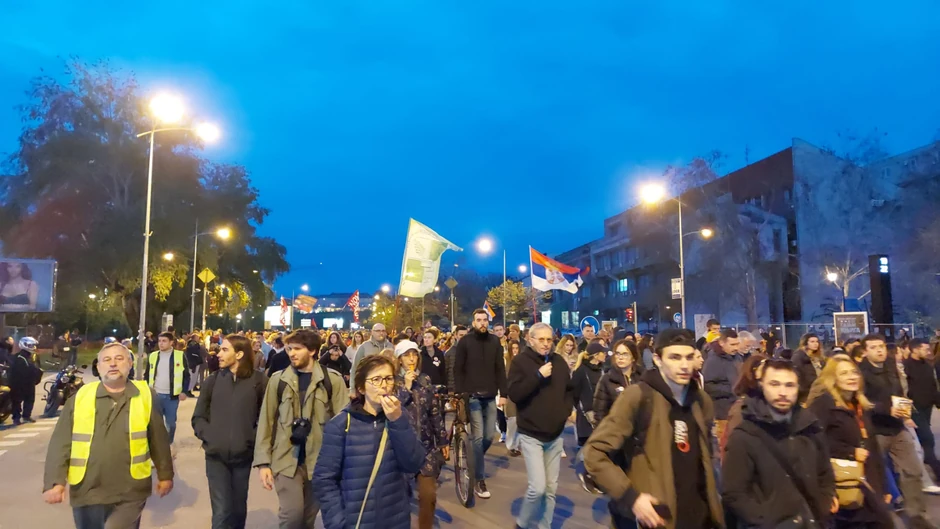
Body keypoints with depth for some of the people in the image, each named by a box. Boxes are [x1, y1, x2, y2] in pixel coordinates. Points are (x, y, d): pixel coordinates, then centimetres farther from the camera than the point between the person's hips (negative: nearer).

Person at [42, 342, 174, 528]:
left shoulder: (146, 395, -1)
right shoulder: (80, 398, 0)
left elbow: (158, 439, 4)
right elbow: (60, 443, 1)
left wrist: (165, 475, 9)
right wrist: (55, 481, -8)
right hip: (87, 492, 2)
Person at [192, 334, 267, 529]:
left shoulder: (258, 380, -6)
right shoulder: (213, 379, -1)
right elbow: (198, 417, 8)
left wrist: (253, 438, -9)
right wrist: (208, 436, -6)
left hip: (243, 455, 0)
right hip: (216, 455, 0)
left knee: (238, 509, 16)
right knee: (221, 512, 0)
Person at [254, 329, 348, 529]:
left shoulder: (332, 380, -4)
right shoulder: (278, 379, 2)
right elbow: (266, 422, 3)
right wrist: (263, 462, -2)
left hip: (320, 460, 0)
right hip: (287, 459, 0)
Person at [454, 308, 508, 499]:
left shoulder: (495, 341, 6)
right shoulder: (465, 341, -3)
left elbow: (500, 369, 6)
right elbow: (458, 370, -2)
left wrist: (503, 393, 1)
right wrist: (460, 393, -9)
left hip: (490, 397, 3)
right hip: (473, 396, -3)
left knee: (489, 437, 8)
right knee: (478, 437, -5)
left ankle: (474, 462, 36)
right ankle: (480, 480, 4)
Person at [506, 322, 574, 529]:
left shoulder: (559, 361, 5)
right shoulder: (521, 361, -8)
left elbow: (570, 389, 19)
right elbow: (513, 394, -18)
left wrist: (566, 409, 3)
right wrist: (538, 376, -24)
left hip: (555, 434, 5)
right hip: (531, 434, -5)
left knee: (551, 488, 10)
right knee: (537, 487, -12)